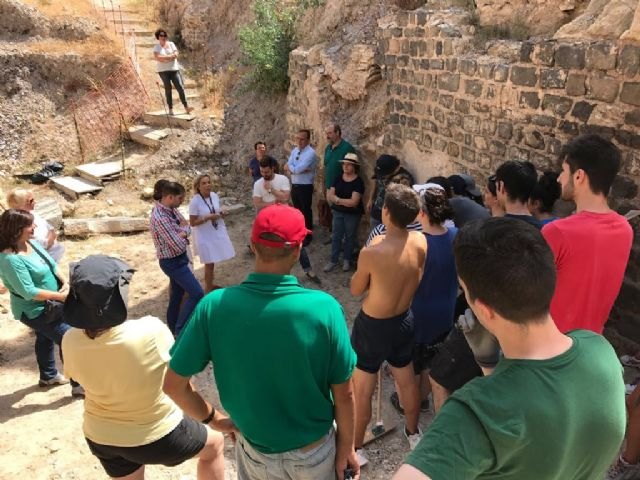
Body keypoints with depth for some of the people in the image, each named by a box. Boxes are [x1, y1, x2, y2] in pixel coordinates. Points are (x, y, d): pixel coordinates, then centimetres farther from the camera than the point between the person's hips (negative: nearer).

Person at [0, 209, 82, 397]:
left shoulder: (31, 243, -4)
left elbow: (52, 265, 3)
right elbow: (28, 292, -30)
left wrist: (64, 285, -13)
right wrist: (60, 296, -26)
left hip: (47, 306, 9)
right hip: (36, 311, -9)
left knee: (45, 338, 26)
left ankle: (48, 376, 49)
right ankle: (79, 385, 8)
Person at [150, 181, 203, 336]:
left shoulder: (171, 209, 1)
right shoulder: (160, 218, -29)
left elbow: (186, 226, 5)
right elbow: (179, 246, -29)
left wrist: (182, 232, -18)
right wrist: (183, 232, -8)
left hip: (178, 259, 9)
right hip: (173, 262, -9)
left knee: (177, 295, 18)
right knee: (197, 294, -11)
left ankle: (173, 330, 32)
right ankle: (180, 330, 2)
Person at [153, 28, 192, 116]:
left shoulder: (171, 44, 8)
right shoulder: (157, 47, 3)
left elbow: (175, 55, -5)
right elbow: (157, 57, -14)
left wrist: (164, 58, -13)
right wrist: (170, 57, -13)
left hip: (174, 69, 2)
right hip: (163, 70, -2)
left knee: (180, 87, -7)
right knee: (168, 88, -5)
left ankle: (186, 107, -5)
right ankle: (170, 109, -2)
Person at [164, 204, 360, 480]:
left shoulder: (215, 306, -22)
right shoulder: (324, 307, -26)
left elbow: (174, 385, -13)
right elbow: (344, 394, -15)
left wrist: (211, 417, 3)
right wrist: (346, 448, 0)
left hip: (256, 453, 1)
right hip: (315, 452, 0)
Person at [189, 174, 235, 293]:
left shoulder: (215, 196, -2)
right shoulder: (195, 201, -18)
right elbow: (192, 223, -15)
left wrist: (221, 213, -8)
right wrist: (207, 217, -26)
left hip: (218, 233, 5)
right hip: (205, 237, -5)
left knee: (212, 261, 14)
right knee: (209, 263, 3)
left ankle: (210, 285, 33)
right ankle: (208, 289, 20)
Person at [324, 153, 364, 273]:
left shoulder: (358, 182, -15)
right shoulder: (338, 178, 2)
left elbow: (353, 202, -22)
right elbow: (329, 196, -3)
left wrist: (337, 199, -15)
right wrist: (344, 201, -19)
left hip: (353, 214, -4)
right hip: (338, 212, 4)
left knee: (350, 237, 11)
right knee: (336, 236, 8)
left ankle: (347, 260, 27)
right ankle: (333, 260, 18)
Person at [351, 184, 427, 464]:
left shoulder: (372, 253, -29)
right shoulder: (420, 242, -13)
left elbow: (355, 290, -11)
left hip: (373, 327, -5)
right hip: (404, 321, 6)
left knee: (361, 391, 14)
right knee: (407, 380, 26)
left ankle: (356, 448, 31)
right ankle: (413, 433, 48)